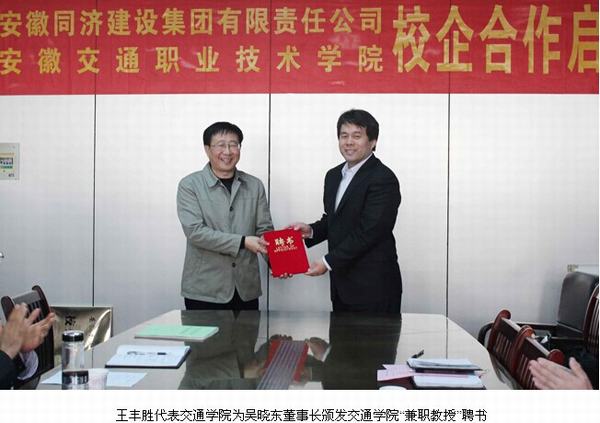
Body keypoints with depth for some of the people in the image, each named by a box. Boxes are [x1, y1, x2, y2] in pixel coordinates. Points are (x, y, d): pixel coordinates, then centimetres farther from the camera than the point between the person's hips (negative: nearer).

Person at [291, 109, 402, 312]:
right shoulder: (334, 175, 13)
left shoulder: (383, 179, -14)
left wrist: (328, 262, -16)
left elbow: (368, 232, -18)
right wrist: (311, 231, 0)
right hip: (342, 284, 7)